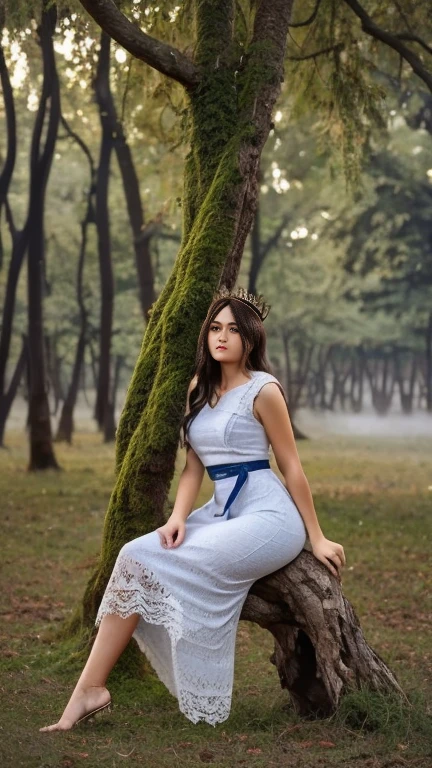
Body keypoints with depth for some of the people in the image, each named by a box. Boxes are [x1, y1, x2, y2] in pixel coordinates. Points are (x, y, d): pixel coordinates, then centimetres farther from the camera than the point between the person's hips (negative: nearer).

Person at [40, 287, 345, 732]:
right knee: (138, 558, -17)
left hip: (268, 516, -7)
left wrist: (316, 538, 0)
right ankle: (89, 689, -17)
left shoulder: (262, 390, -7)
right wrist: (178, 517, -10)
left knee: (145, 562, -21)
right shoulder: (200, 389, 13)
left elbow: (291, 467, -4)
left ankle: (89, 690, -16)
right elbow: (194, 466, 8)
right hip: (222, 512, 7)